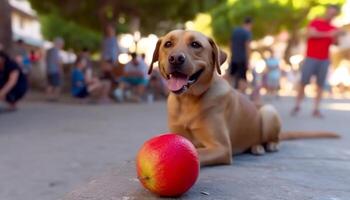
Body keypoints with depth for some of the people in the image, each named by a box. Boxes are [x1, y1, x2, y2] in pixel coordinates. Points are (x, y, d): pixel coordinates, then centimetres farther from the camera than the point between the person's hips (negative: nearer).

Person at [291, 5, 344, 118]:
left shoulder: (333, 29, 14)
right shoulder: (315, 22, 6)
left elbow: (335, 43, 3)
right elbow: (310, 34, -12)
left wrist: (338, 36, -16)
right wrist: (328, 34, -14)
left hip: (324, 60, 3)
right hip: (311, 58, -3)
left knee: (320, 85, -1)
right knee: (303, 82, -3)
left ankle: (316, 110, 0)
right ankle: (297, 106, 7)